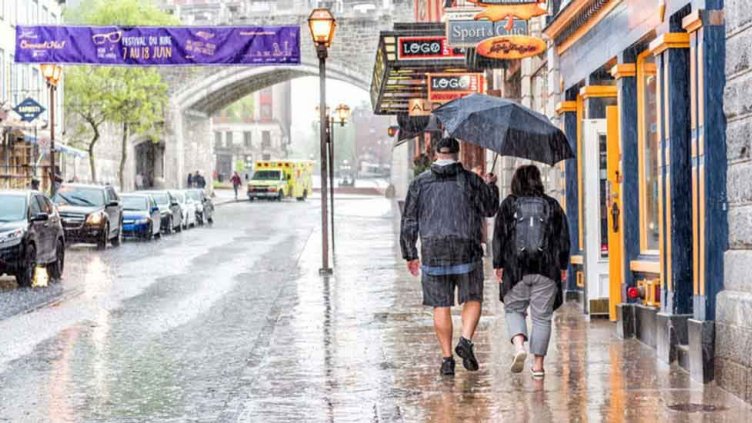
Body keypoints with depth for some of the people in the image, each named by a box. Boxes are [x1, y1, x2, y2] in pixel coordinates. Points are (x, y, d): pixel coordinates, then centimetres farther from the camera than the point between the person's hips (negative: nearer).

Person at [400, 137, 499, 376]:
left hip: (433, 250, 1)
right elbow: (490, 209, 10)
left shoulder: (420, 182, 6)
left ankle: (447, 358, 4)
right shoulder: (470, 180, 1)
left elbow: (409, 221, 6)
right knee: (473, 299, 10)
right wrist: (491, 186, 28)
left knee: (441, 306, 5)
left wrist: (410, 255, 13)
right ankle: (466, 341, -11)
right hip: (466, 248, -1)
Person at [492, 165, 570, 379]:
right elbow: (563, 238, 9)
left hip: (516, 268, -1)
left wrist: (499, 265, 4)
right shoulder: (552, 205, 8)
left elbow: (499, 236, 0)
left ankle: (519, 346, -14)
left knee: (514, 308, 13)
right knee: (542, 315, 5)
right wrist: (563, 266, 15)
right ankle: (538, 364, 5)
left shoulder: (509, 204, 4)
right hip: (546, 269, 1)